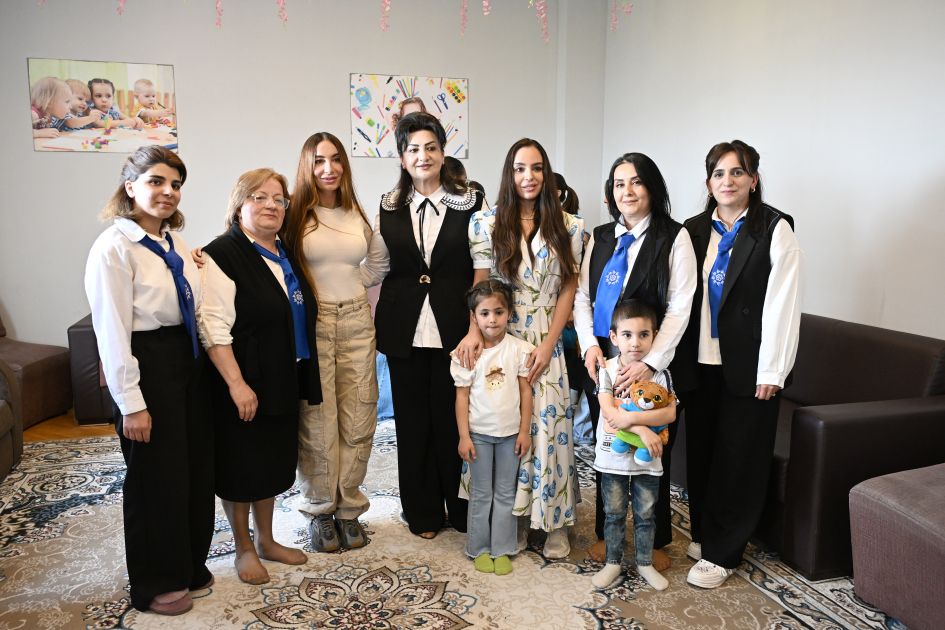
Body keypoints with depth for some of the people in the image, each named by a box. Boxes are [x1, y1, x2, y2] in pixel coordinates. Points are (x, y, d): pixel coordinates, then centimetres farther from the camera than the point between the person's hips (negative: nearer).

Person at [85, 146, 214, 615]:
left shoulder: (174, 243, 8)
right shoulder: (115, 246, -13)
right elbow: (111, 331, -17)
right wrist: (131, 403, -18)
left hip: (188, 361, 7)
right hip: (149, 366, -7)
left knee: (196, 468, 16)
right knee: (156, 477, 7)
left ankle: (190, 565, 37)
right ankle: (155, 585, 28)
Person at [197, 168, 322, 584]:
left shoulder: (285, 254, 11)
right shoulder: (222, 255, -13)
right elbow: (214, 327, -20)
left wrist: (302, 376, 18)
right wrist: (236, 384, -24)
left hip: (283, 381, 8)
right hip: (243, 385, -8)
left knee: (274, 462, 18)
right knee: (241, 467, 7)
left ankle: (266, 540, 34)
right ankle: (243, 548, 25)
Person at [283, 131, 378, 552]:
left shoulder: (358, 216, 11)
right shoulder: (296, 214, -1)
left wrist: (373, 316, 12)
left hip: (356, 321, 4)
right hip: (311, 324, -4)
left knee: (357, 421, 6)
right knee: (317, 423, 1)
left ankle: (349, 509, 21)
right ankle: (320, 511, 19)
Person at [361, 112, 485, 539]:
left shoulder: (469, 203, 0)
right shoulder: (389, 208, 8)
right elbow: (375, 267, 9)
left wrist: (477, 326, -11)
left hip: (454, 327, -2)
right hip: (405, 330, 2)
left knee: (452, 417, 5)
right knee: (412, 420, 10)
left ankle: (461, 507, 26)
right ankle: (422, 511, 27)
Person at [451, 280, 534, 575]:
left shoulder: (519, 349, -6)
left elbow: (525, 391, -1)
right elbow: (462, 396, -4)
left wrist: (525, 431, -2)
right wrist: (464, 436, -6)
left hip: (510, 432, 1)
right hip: (479, 433, -1)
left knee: (505, 493, 12)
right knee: (481, 494, 11)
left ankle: (502, 549, 24)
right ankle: (479, 549, 24)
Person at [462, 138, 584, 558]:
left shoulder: (568, 227, 4)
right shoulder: (487, 223, 2)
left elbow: (568, 290, 2)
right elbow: (480, 284, -1)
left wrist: (548, 345, -6)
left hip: (547, 343, 0)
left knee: (549, 427, -2)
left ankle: (554, 523, 14)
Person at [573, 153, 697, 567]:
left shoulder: (673, 237, -6)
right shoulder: (601, 237, 9)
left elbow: (679, 307, -12)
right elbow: (582, 295, 7)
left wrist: (649, 362, -20)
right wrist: (589, 344, -9)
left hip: (652, 364, -4)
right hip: (602, 360, 4)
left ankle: (656, 541, 29)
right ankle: (606, 533, 33)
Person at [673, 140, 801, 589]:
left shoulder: (774, 228, -6)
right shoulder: (694, 230, 7)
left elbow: (782, 302, -11)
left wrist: (771, 371, -13)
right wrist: (679, 359, 2)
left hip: (748, 366, -4)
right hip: (700, 363, 5)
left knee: (739, 459, 5)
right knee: (701, 452, 13)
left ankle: (721, 553, 17)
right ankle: (703, 535, 31)